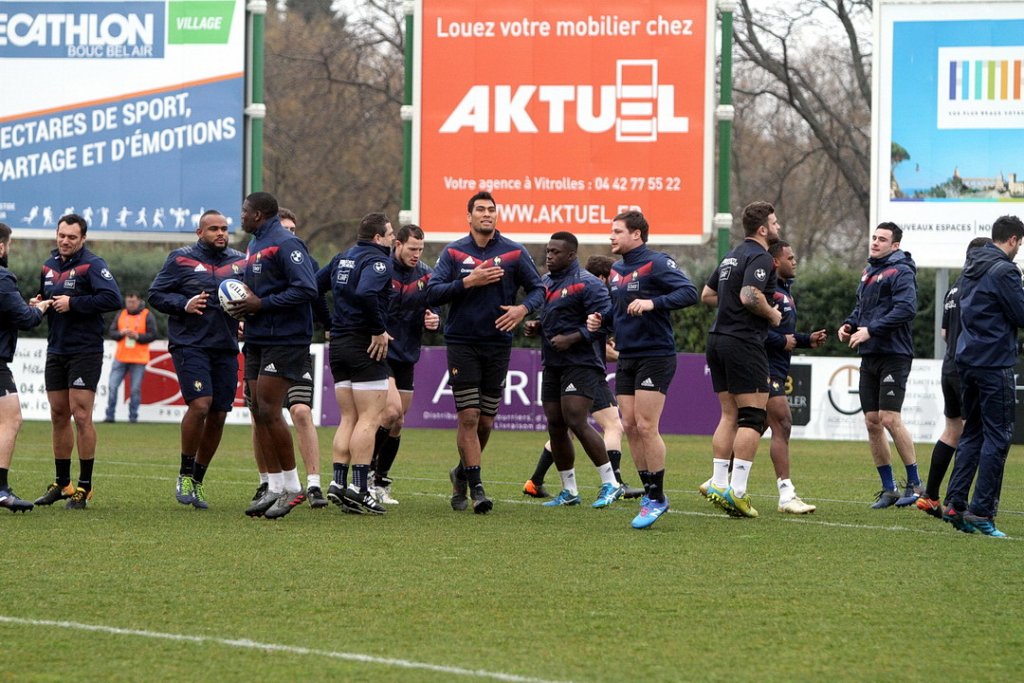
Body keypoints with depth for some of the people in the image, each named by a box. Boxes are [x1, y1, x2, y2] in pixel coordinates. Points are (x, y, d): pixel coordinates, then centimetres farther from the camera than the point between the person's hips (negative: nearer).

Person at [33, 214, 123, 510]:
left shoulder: (92, 265, -10)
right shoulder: (49, 266, 12)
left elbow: (113, 299, -21)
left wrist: (73, 303, -21)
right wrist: (37, 303, 3)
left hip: (85, 350, -7)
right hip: (56, 350, 7)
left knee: (81, 416, -8)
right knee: (59, 416, 10)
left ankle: (84, 486, -2)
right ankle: (62, 483, 19)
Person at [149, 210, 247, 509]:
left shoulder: (241, 262, 13)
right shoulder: (181, 259, 2)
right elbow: (156, 294, 2)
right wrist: (184, 304, -14)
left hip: (225, 349, 5)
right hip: (190, 346, -5)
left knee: (218, 416, 3)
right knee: (200, 405, -20)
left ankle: (197, 480, 18)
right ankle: (185, 475, -3)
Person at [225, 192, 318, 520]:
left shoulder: (285, 244, -14)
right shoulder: (255, 245, 16)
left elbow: (307, 289, -22)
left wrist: (262, 305, -19)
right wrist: (244, 304, 5)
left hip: (285, 341, -10)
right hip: (258, 339, 10)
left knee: (268, 409, -12)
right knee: (258, 411, 6)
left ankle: (292, 486, -2)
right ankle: (274, 488, 10)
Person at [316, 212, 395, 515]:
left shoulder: (343, 259, 14)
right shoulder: (379, 262, -11)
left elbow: (313, 286, 15)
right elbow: (366, 293, -29)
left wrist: (328, 324, 20)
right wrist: (379, 330, -20)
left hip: (338, 343, 8)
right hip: (366, 348, -8)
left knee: (348, 419, 11)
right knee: (369, 419, -6)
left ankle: (339, 482, 3)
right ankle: (359, 487, -12)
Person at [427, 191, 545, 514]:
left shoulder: (514, 252, 3)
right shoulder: (454, 252, 2)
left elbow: (538, 289, 5)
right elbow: (432, 293, -4)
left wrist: (523, 308, -15)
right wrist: (468, 282, -16)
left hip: (498, 345, 2)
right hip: (462, 344, -2)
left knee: (486, 421, 7)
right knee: (469, 417, -10)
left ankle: (463, 473, 30)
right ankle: (475, 487, -5)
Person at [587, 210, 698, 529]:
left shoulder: (656, 263, -11)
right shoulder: (617, 270, 14)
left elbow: (689, 292, -22)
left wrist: (653, 302, -32)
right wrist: (600, 321, 7)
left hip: (655, 356, -8)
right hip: (627, 359, 8)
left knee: (646, 427, -11)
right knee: (630, 427, 5)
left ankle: (657, 498, -2)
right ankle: (649, 491, 14)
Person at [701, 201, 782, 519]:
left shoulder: (733, 255, 17)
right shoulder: (760, 257, -12)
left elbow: (707, 294, 23)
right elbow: (750, 295, -26)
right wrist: (771, 314, -10)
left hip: (718, 338, 9)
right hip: (744, 343, -9)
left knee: (729, 416, 12)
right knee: (753, 417, -6)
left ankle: (718, 483, 7)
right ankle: (737, 490, -12)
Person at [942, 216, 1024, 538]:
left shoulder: (970, 268, 13)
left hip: (967, 361, 8)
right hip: (995, 363, -8)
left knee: (972, 433, 14)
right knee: (997, 437, -4)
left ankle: (955, 503, 9)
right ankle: (982, 511, -7)